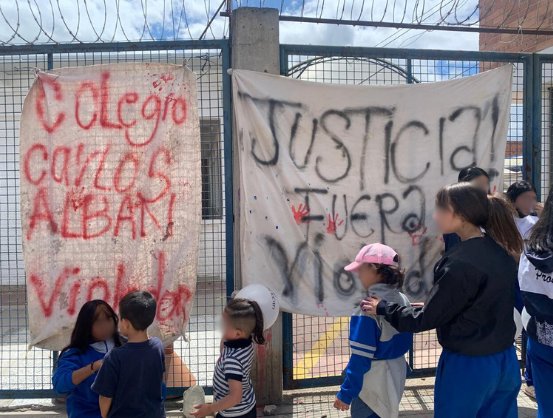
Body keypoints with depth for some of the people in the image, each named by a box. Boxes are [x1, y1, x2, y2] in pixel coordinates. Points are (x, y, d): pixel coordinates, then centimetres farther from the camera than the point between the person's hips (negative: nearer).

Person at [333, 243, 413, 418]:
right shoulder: (402, 301, 0)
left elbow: (361, 357, -22)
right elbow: (405, 342, 9)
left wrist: (346, 393, -15)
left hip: (372, 383, -7)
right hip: (396, 373, 7)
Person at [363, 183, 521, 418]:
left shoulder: (461, 264, -25)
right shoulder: (500, 252, 1)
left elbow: (425, 319, -18)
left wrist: (382, 308, -4)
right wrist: (431, 306, 13)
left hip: (468, 367, -7)